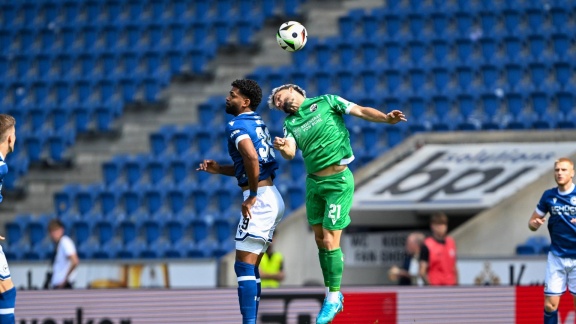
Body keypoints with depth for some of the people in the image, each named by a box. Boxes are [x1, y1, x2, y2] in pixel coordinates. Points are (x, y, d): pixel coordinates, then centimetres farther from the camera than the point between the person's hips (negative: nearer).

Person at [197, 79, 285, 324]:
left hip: (260, 201, -10)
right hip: (274, 200, 10)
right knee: (251, 268, 14)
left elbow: (251, 158, -29)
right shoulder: (258, 124, 18)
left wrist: (252, 196, -19)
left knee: (244, 266, -9)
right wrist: (219, 169, 17)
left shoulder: (237, 125, -10)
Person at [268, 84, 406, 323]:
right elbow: (290, 153, -5)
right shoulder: (290, 123, 11)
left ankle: (333, 300, 1)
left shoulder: (326, 102, -2)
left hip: (338, 181, -6)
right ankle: (331, 294, 22)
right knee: (320, 240, 9)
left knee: (330, 241, -8)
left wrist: (386, 118, -23)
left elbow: (361, 111, -6)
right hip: (313, 183, 6)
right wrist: (283, 148, -28)